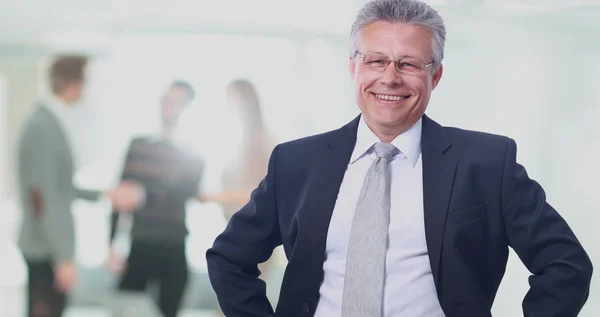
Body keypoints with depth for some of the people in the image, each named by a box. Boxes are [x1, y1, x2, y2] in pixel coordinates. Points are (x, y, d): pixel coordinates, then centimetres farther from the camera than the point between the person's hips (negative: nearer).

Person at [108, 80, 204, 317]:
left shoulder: (193, 158, 4)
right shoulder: (138, 146, 8)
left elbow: (184, 195, -8)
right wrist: (112, 245, 2)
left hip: (173, 253, -1)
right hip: (139, 248, 1)